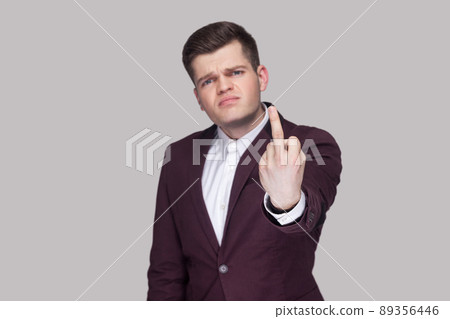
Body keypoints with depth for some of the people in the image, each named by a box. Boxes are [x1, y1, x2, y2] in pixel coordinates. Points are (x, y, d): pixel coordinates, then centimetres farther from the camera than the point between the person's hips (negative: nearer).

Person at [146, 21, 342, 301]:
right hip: (201, 303, 3)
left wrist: (287, 201, -44)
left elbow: (309, 214, -26)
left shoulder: (312, 145, -5)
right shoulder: (179, 158, 6)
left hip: (286, 298, -3)